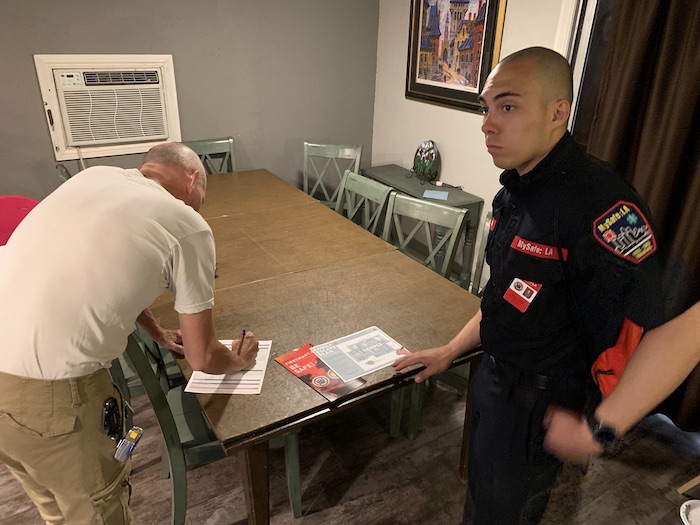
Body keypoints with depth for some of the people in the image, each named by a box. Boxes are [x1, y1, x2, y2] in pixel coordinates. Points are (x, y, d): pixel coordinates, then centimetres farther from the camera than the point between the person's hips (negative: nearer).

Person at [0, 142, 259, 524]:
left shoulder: (94, 176, 11)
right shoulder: (189, 227, -6)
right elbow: (202, 358, 0)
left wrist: (158, 335, 33)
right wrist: (240, 360, 21)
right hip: (47, 390, -6)